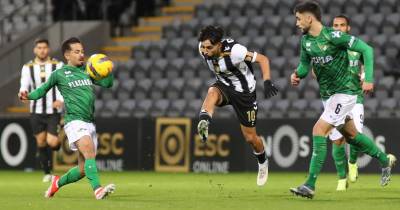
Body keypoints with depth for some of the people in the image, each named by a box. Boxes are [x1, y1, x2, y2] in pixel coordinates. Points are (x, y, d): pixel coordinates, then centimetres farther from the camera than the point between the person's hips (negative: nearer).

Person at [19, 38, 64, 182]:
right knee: (41, 143, 6)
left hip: (54, 111, -2)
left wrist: (61, 99, -24)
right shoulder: (28, 68, 2)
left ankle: (58, 141, 25)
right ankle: (47, 173, 24)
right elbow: (24, 86, -5)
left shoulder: (58, 65, -2)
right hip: (36, 112, 2)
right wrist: (23, 92, -30)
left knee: (52, 143, -13)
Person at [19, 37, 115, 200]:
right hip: (74, 121, -6)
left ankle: (58, 182, 32)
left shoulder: (87, 71, 18)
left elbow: (107, 83, 17)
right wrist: (29, 96, -3)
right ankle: (97, 189, -41)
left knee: (83, 169, 8)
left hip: (90, 123, 6)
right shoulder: (59, 74, 6)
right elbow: (43, 89, 15)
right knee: (89, 151, -31)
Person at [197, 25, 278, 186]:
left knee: (250, 137, 7)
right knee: (212, 92, -35)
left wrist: (267, 82, -35)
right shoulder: (203, 49, -16)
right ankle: (203, 122, -55)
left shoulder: (234, 51, -33)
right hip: (224, 86, 4)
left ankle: (262, 162, 36)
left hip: (244, 92, -4)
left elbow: (263, 59, -23)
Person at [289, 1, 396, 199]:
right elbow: (305, 64, 14)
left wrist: (368, 79, -22)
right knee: (350, 134, 19)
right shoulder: (305, 40, 1)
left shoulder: (333, 36, -20)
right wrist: (297, 75, -10)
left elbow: (366, 49, -16)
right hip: (328, 94, 8)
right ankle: (385, 160, 40)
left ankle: (310, 185, -17)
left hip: (344, 91, -8)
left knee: (319, 130, -17)